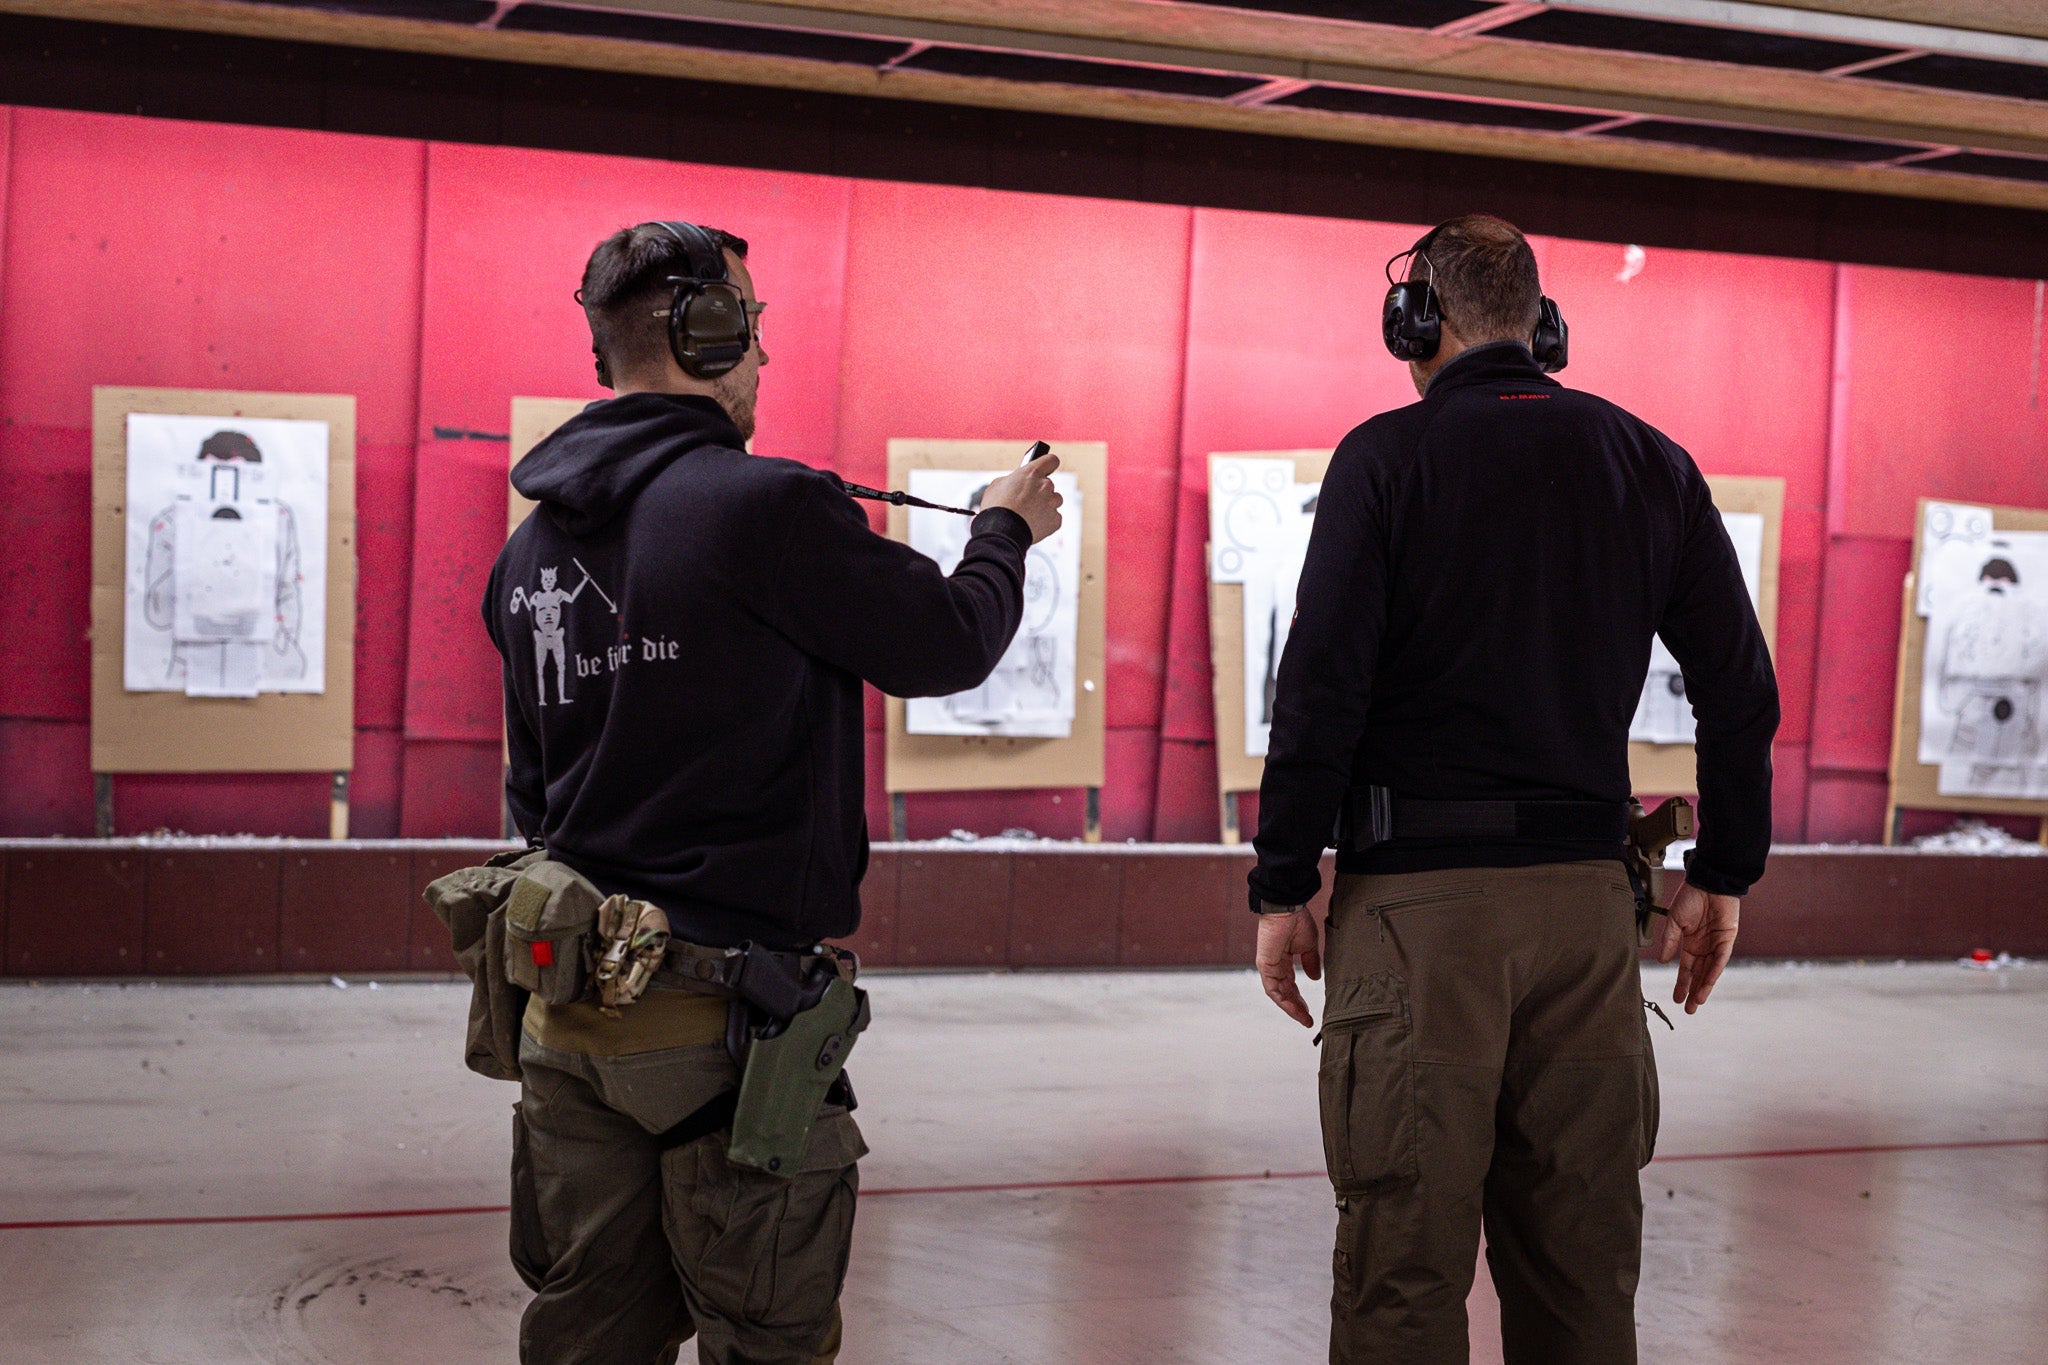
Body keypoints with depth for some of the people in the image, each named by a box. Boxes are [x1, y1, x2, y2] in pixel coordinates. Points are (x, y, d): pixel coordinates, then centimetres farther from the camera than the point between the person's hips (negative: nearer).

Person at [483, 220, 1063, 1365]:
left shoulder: (534, 546, 8)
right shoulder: (767, 508, -15)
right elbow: (950, 646, -3)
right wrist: (1008, 529, 16)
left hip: (571, 1001, 7)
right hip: (729, 1010, -7)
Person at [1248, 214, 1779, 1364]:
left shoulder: (1388, 458, -3)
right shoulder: (1651, 466, 10)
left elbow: (1322, 690, -10)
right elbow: (1744, 691, 10)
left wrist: (1283, 884, -3)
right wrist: (1724, 875, 17)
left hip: (1420, 894, -4)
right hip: (1588, 893, 5)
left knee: (1405, 1260, 0)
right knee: (1582, 1248, 12)